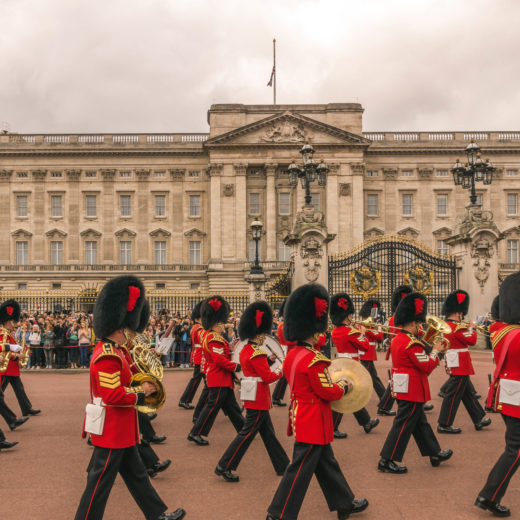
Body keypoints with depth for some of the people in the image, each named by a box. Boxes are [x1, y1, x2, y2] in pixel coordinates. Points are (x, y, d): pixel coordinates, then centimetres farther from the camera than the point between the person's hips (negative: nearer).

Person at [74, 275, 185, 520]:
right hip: (111, 432, -11)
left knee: (137, 476, 20)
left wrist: (139, 386, 2)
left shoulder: (115, 350, 8)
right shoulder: (108, 356, -24)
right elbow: (113, 395, -29)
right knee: (100, 484, 2)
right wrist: (141, 393, -16)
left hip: (121, 432, 11)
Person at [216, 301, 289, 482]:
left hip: (255, 398, 10)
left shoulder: (245, 350, 10)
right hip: (258, 398, -10)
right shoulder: (257, 353, -19)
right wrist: (279, 373, -2)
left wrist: (268, 360, 10)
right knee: (248, 432, -4)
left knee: (268, 432, 15)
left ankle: (283, 466, 24)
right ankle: (224, 467, 0)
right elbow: (268, 377, -19)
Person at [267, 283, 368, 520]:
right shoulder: (314, 360, -25)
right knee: (300, 470, 0)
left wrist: (333, 384, 12)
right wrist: (344, 387, -1)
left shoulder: (292, 354, 4)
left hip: (301, 418, 10)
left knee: (326, 463, 20)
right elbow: (328, 393, -19)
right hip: (313, 423, -10)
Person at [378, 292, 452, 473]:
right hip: (412, 390, -10)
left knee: (420, 422, 19)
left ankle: (435, 454, 32)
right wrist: (436, 351, -6)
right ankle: (387, 461, 1)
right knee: (404, 424, -3)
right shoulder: (412, 343, -22)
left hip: (403, 388, 10)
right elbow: (427, 367, -18)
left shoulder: (397, 339, 8)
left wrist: (428, 351, 8)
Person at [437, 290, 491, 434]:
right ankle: (444, 425, 2)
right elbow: (472, 340, -18)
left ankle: (479, 419, 29)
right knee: (453, 395, -4)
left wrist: (467, 329, 11)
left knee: (468, 394, 18)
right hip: (460, 366, -10)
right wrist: (472, 328, -3)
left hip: (456, 366, 10)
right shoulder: (456, 327, -20)